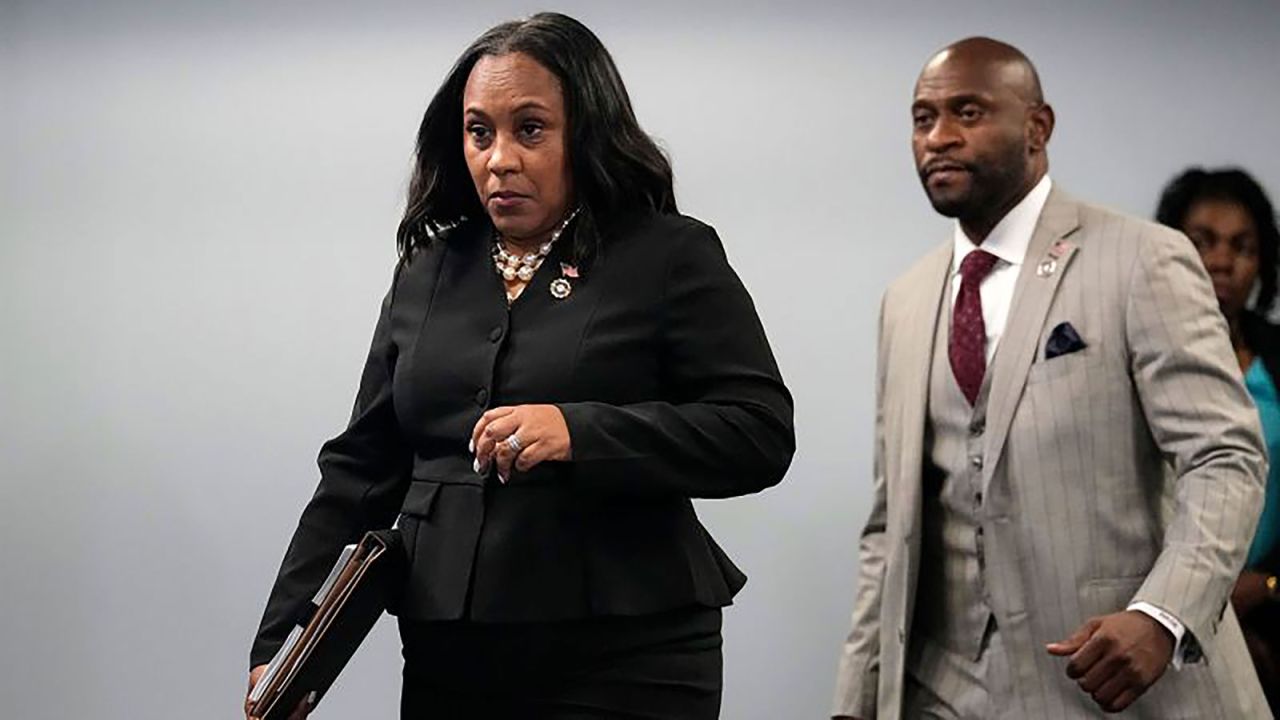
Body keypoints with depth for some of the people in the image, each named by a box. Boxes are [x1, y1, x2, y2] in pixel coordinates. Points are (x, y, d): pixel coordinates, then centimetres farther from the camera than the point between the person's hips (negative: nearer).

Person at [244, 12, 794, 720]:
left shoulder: (670, 257, -1)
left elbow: (760, 432, -10)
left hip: (622, 662, -4)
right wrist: (282, 641, 4)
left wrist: (579, 432, -21)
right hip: (446, 660, 4)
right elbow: (360, 468, 13)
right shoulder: (425, 272, 13)